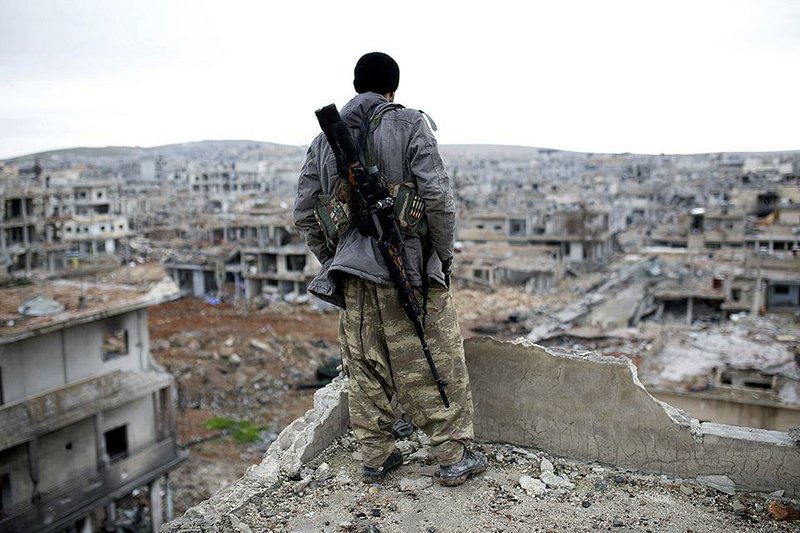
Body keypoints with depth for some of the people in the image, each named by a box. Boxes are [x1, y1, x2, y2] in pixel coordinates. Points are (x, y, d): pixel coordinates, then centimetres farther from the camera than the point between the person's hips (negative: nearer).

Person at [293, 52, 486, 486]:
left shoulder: (325, 139, 10)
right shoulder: (409, 125, -3)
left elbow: (304, 213, 10)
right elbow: (437, 196, -12)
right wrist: (444, 253, 0)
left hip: (352, 273, 5)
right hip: (408, 268, -4)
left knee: (365, 369, 13)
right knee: (434, 364, 6)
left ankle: (375, 457, 24)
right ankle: (452, 458, 15)